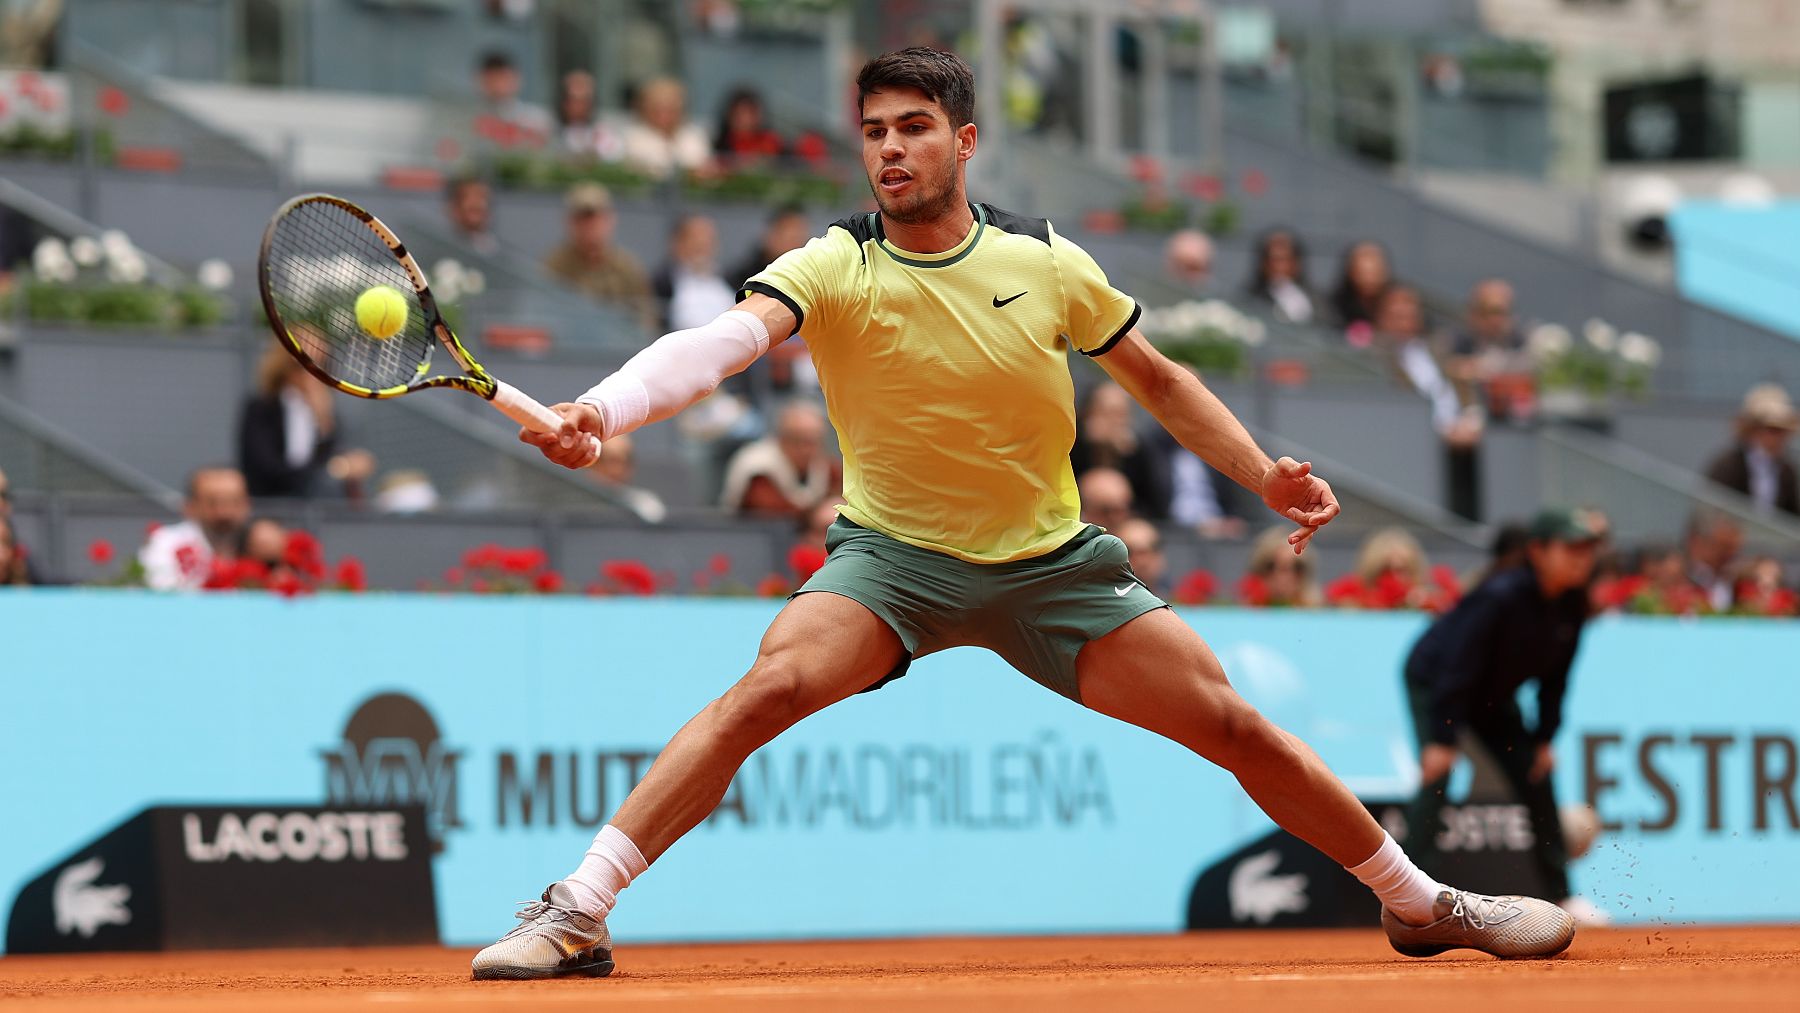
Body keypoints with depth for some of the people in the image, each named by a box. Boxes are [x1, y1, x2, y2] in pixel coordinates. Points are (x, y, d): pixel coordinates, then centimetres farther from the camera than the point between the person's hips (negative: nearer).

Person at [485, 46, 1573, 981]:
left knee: (1235, 725, -2)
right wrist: (600, 409, -53)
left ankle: (1418, 900, 18)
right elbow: (720, 342, -34)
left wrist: (1266, 474, -3)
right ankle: (577, 913, -25)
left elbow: (1156, 376, 9)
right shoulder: (830, 270, -15)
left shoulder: (1047, 262, -6)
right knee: (769, 689, -28)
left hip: (1052, 562, 2)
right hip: (892, 555, -2)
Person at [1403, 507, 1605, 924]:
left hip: (1494, 695, 7)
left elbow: (1554, 675, -1)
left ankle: (1563, 894, 13)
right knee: (1437, 775, -21)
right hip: (1433, 682, -7)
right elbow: (1459, 668, -33)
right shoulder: (1501, 596, -34)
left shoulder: (1572, 605, -14)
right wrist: (1442, 740, -33)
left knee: (1536, 776, 5)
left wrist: (1545, 737, -3)